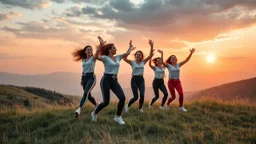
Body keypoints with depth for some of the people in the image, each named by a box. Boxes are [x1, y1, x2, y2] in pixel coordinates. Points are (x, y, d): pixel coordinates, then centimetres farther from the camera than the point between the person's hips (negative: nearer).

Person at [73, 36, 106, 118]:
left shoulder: (93, 58, -2)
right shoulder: (83, 60, 15)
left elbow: (97, 52, -24)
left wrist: (100, 44, -43)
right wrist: (82, 79, 23)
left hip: (91, 77, -7)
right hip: (84, 77, 7)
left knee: (86, 93, -25)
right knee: (88, 96, 11)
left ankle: (79, 109, -37)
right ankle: (97, 106, 34)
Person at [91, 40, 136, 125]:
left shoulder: (118, 57, 13)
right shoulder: (105, 57, -5)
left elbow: (127, 53, 15)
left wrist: (130, 46, 29)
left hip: (114, 80, 6)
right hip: (106, 80, -6)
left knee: (122, 98, -13)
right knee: (106, 102, -6)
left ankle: (118, 117, 6)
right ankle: (94, 113, 24)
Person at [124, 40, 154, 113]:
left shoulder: (143, 62, 7)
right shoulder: (132, 62, -3)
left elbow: (150, 55, -4)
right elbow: (124, 58, -20)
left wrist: (151, 46, -16)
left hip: (141, 79, 3)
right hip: (134, 79, -3)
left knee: (142, 95, -14)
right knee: (135, 97, -5)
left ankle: (140, 108, 15)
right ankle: (128, 105, 25)